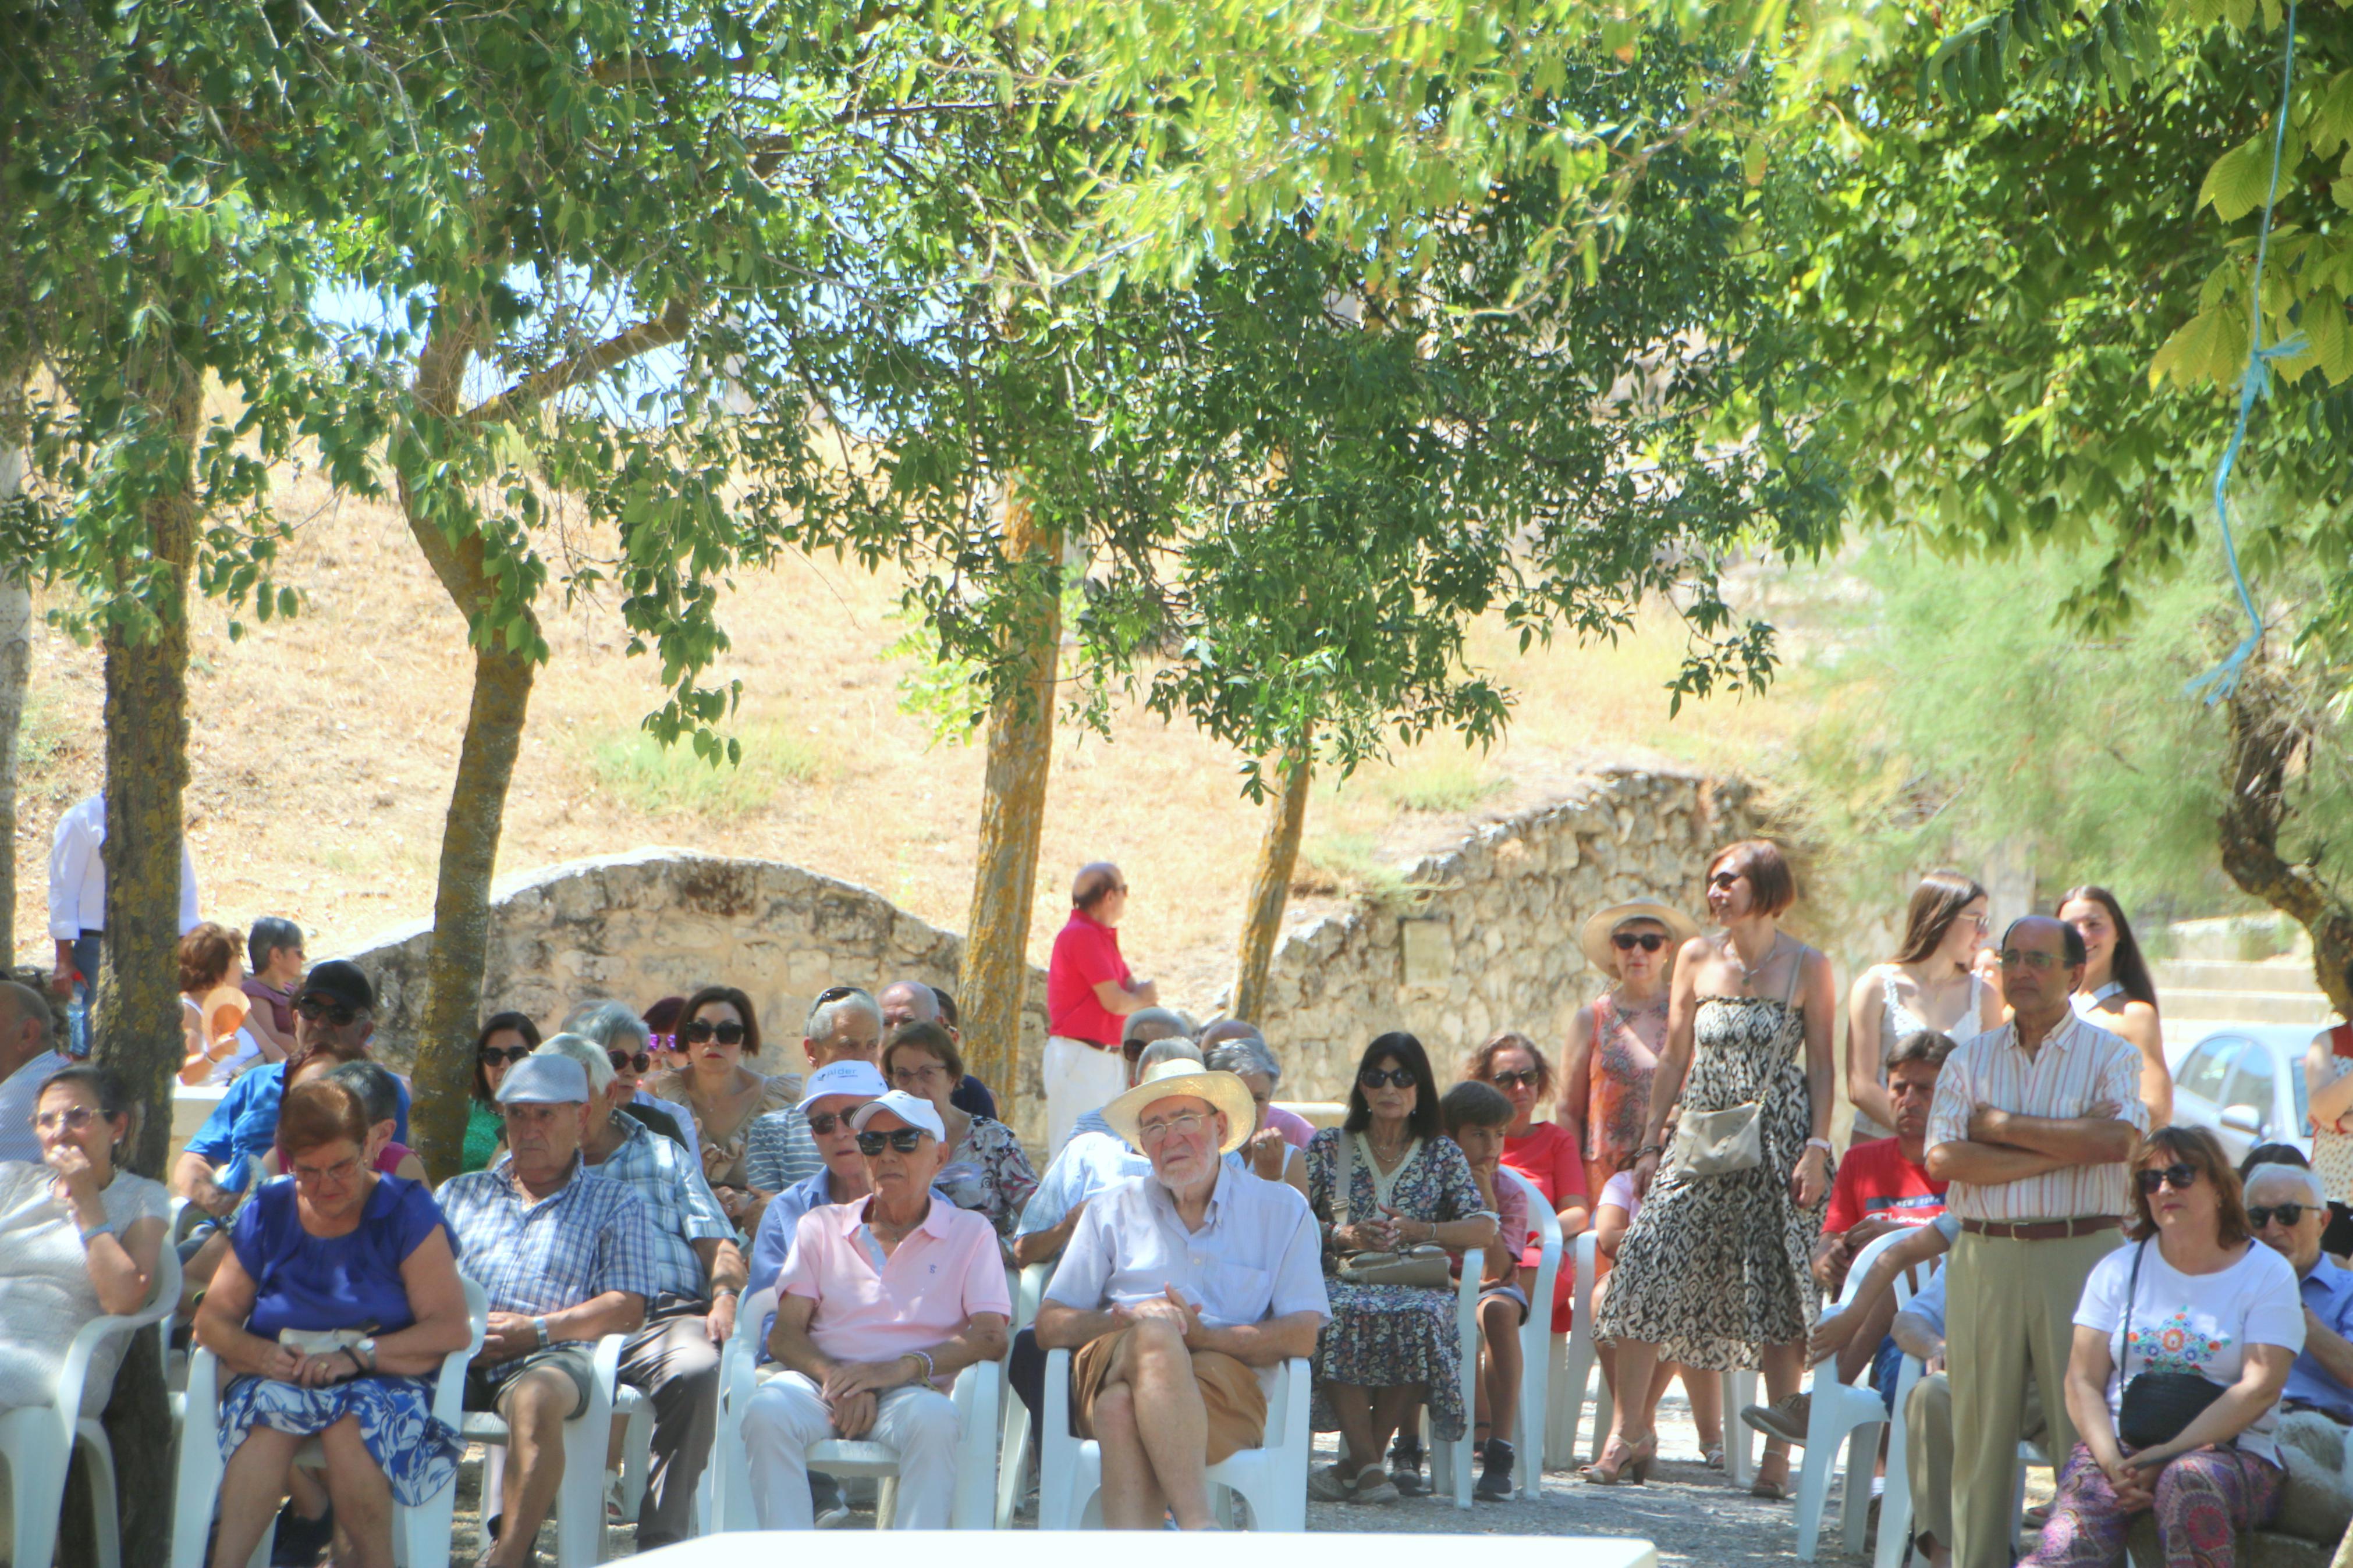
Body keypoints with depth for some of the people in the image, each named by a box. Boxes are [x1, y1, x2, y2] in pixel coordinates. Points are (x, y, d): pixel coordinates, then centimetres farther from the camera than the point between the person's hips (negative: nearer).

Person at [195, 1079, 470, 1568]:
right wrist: (260, 1354, -16)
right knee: (269, 1416, -34)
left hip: (384, 1383, -2)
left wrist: (356, 1355, -20)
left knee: (351, 1422, -37)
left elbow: (452, 1329, -8)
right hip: (279, 1378, 2)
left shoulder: (406, 1211, 1)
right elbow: (213, 1318, 7)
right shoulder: (267, 1213, 11)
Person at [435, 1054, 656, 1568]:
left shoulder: (615, 1206, 20)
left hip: (552, 1356, -3)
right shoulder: (461, 1193, 30)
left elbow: (627, 1310, 7)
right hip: (456, 1359, 3)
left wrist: (537, 1329, -6)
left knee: (537, 1397, -39)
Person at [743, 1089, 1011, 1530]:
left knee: (932, 1419, -37)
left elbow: (991, 1337, 2)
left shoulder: (970, 1233, 17)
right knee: (768, 1410, -33)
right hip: (823, 1380, 2)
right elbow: (785, 1334, 11)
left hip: (914, 1388, -1)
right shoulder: (822, 1226, 23)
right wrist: (837, 1379, -13)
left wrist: (904, 1367, -17)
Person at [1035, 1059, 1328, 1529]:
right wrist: (1125, 1320, -7)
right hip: (1107, 1372, 1)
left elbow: (1303, 1336, 3)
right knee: (1155, 1332, -37)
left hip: (1225, 1382, -1)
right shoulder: (1113, 1208, 22)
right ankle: (1198, 1527, -51)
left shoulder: (1281, 1211, 16)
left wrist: (1204, 1335, -12)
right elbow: (1049, 1326, 14)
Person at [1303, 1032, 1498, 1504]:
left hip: (1415, 1285, 0)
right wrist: (1344, 1235, -12)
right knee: (1341, 1315, -38)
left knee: (1422, 1318, -37)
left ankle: (1358, 1462, -27)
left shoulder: (1442, 1156, 16)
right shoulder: (1328, 1147, 16)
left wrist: (1419, 1230, -12)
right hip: (1339, 1280, 0)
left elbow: (1485, 1230, 3)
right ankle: (1368, 1464, -34)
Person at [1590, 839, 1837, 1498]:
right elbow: (1674, 1058, 12)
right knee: (1648, 1266, -8)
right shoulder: (1697, 958, 8)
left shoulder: (1807, 967, 0)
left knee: (1778, 1289, -4)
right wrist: (1651, 1145, 8)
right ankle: (1632, 1431, -1)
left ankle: (1778, 1449, 3)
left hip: (1778, 1141, -3)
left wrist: (1817, 1149, -10)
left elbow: (1821, 1067, -1)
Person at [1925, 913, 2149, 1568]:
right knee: (1979, 1425, 3)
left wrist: (2000, 1126, -6)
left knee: (2085, 1424, -4)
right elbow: (1944, 1157, -2)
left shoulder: (2112, 1055, 7)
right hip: (1984, 1255, 2)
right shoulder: (1970, 1058, 13)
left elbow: (2117, 1140, -13)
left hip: (2079, 1253, -2)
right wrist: (2061, 1148, -9)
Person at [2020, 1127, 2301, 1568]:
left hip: (2228, 1451, -2)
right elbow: (2083, 1381, 7)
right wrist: (2113, 1464, -12)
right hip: (2117, 1445, 2)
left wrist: (2167, 1457, -16)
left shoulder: (2267, 1274, 5)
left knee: (2189, 1478, -39)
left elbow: (2260, 1388, -7)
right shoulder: (2119, 1268, 14)